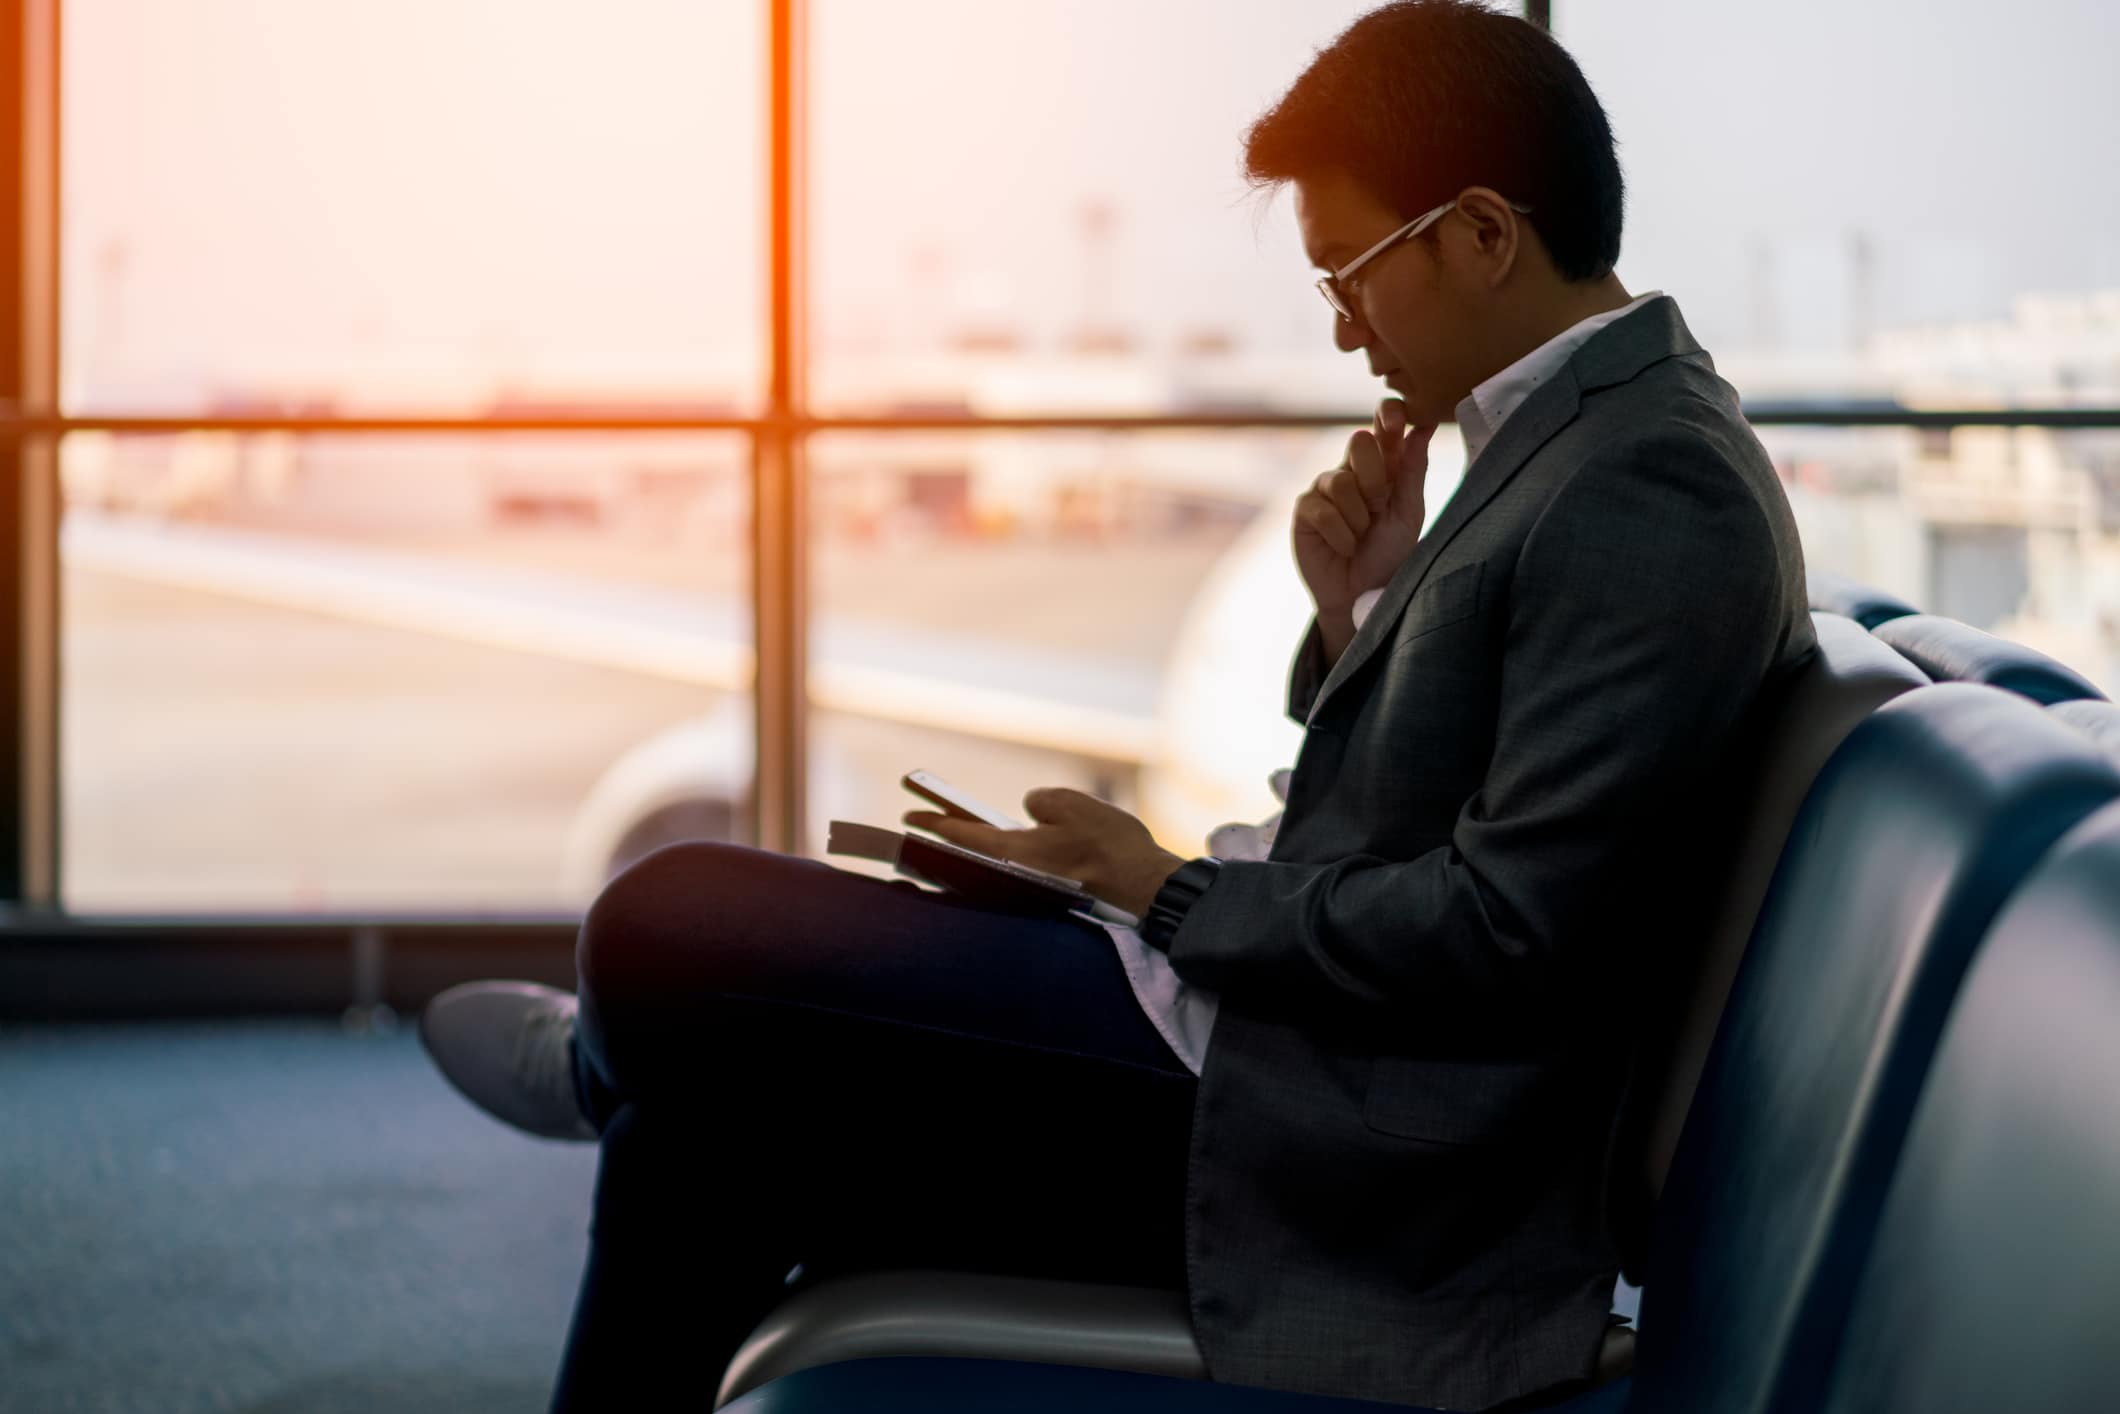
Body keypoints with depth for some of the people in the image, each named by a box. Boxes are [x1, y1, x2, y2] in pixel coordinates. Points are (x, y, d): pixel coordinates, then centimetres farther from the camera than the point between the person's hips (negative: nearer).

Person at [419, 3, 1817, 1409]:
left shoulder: (1654, 488, -20)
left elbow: (1505, 928, -24)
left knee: (664, 930, -2)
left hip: (1350, 1158, -10)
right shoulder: (1579, 436, 13)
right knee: (706, 1117, 14)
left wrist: (1172, 893, -11)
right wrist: (1358, 612, 1)